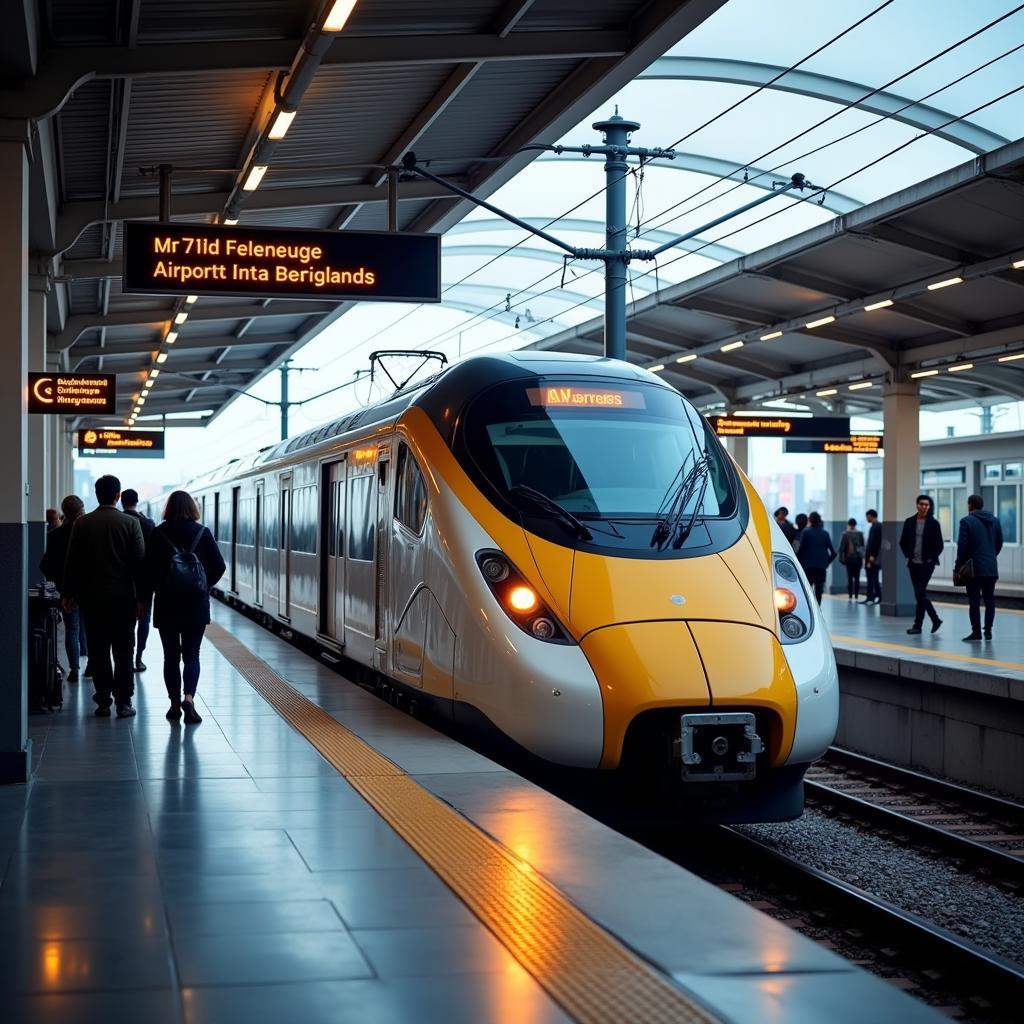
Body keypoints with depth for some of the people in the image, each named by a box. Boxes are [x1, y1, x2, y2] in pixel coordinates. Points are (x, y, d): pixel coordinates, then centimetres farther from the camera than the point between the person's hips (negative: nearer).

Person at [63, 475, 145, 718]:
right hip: (123, 597, -1)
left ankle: (103, 702, 7)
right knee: (123, 652, 4)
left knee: (98, 652, 7)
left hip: (91, 597, 1)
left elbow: (72, 561, 3)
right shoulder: (130, 523, -4)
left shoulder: (82, 523, 0)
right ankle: (123, 702, 2)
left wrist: (69, 594, 11)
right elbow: (139, 561, -4)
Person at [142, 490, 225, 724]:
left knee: (171, 656, 10)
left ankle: (175, 704, 12)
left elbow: (148, 568, -8)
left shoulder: (158, 534, -5)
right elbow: (219, 565, -3)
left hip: (167, 605, 0)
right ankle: (188, 698, -15)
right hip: (197, 604, 0)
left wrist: (148, 594, 5)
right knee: (192, 654, 6)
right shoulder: (202, 533, -3)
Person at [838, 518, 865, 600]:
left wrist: (841, 558, 1)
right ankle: (856, 596, -1)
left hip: (849, 558, -1)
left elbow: (841, 547, -6)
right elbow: (863, 546, 6)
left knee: (849, 577, 3)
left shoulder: (845, 534, -5)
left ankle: (850, 596, 1)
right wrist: (863, 558, 12)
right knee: (857, 578, 2)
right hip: (858, 558, 1)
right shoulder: (860, 534, 1)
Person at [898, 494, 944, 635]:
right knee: (920, 594, 7)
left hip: (927, 564, -4)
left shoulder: (933, 523, -3)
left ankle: (918, 625, -4)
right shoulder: (909, 522, 5)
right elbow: (903, 542, 12)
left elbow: (939, 545, 0)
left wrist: (931, 559, -9)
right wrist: (907, 556, 1)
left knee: (920, 593, -9)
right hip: (913, 564, 4)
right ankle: (935, 619, 22)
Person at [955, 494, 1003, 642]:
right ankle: (988, 630, 7)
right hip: (992, 568, 5)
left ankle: (976, 632, -4)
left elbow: (962, 546, -10)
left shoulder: (967, 521, -8)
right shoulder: (995, 521, 9)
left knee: (974, 601, -3)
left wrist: (958, 566, -3)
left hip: (974, 568, -5)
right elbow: (999, 543, 12)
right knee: (989, 600, 9)